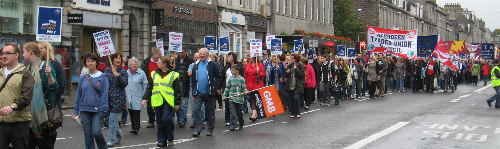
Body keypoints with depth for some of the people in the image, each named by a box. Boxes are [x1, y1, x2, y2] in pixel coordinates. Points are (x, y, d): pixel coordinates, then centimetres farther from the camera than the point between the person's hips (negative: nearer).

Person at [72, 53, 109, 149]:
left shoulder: (102, 77, -2)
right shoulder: (83, 78, 8)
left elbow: (104, 95, -5)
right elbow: (78, 95, 12)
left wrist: (103, 111, -12)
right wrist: (76, 111, 8)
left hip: (97, 110, -3)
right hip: (84, 110, 3)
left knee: (96, 132, -13)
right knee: (88, 134, 5)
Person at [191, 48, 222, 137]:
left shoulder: (212, 65, -2)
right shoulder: (196, 66, 10)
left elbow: (218, 77, -2)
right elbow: (193, 79, 14)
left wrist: (217, 88, -10)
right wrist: (194, 91, 9)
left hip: (209, 93, -3)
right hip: (198, 93, 3)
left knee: (210, 112, 6)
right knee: (196, 109, -9)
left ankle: (210, 130, 17)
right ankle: (198, 129, -4)